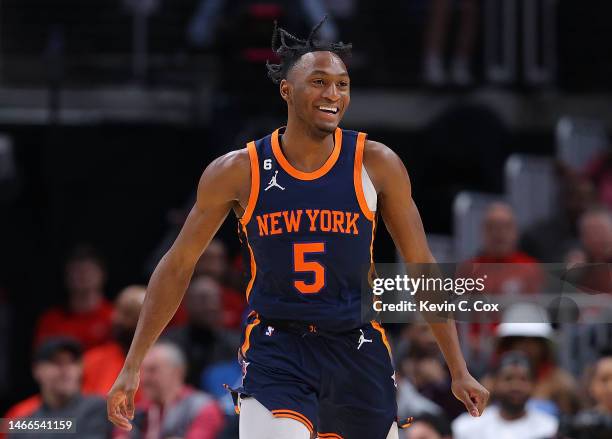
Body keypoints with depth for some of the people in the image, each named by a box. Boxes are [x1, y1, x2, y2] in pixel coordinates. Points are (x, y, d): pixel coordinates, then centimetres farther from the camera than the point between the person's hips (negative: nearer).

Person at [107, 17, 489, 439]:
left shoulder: (375, 164, -3)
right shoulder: (239, 171, -5)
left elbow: (422, 266, 4)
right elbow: (178, 265, 5)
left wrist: (459, 371, 3)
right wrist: (132, 368, 3)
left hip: (357, 350, 2)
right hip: (274, 350, -2)